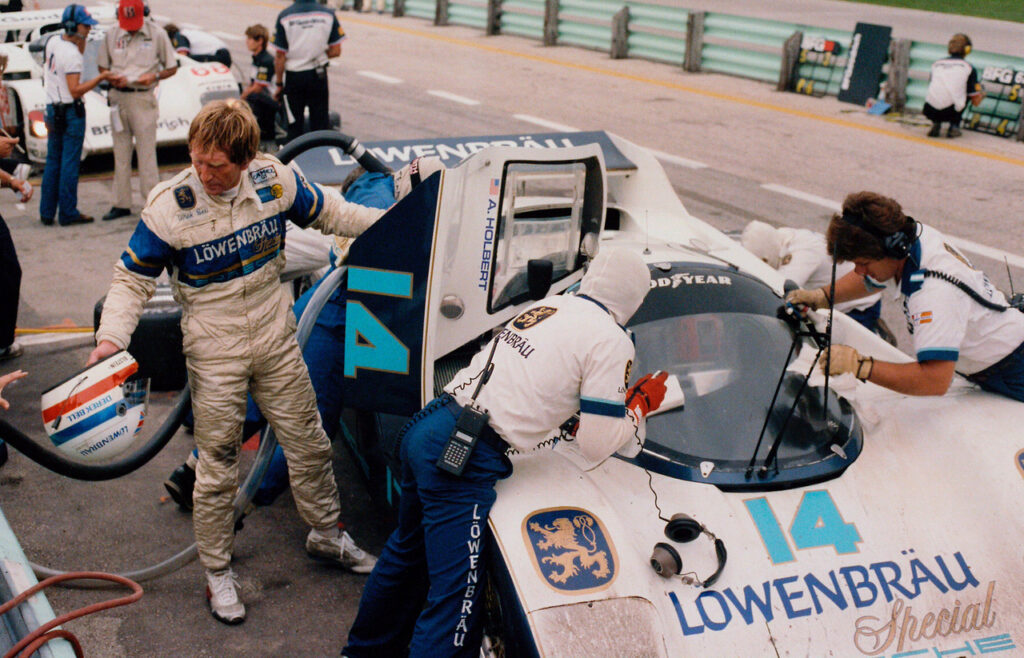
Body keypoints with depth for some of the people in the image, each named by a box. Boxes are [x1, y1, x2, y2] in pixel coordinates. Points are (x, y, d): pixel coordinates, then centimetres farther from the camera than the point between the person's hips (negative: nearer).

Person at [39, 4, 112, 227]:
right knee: (70, 164, -2)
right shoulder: (71, 54, -19)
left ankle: (46, 212, 17)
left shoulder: (53, 42, 7)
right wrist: (101, 77, -17)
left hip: (52, 109, 9)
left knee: (52, 161, 13)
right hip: (71, 112, -8)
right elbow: (76, 91, -22)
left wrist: (82, 38, 10)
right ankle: (68, 213, 3)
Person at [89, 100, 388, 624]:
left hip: (276, 338, 3)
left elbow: (327, 212, 9)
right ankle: (217, 572, 25)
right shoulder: (169, 207, -18)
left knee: (309, 444, 14)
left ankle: (326, 534, 38)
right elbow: (132, 277, -8)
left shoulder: (275, 179, -10)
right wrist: (111, 335, -21)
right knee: (217, 467, 5)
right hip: (214, 350, -3)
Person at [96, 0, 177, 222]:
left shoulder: (157, 35, -1)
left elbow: (172, 68, 3)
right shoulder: (112, 36, 6)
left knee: (147, 153, -4)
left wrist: (154, 76, -16)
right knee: (120, 154, 8)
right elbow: (102, 67, 14)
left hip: (143, 98, -4)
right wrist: (112, 78, -8)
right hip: (118, 98, 4)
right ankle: (121, 204, 14)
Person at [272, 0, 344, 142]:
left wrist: (279, 83, 0)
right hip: (319, 75, 1)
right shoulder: (328, 14, -7)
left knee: (294, 124, 11)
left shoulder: (284, 16, -12)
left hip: (294, 76, -1)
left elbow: (280, 56, -10)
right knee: (320, 121, 11)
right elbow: (336, 51, -4)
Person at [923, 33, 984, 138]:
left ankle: (935, 124, 13)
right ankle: (954, 126, 15)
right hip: (950, 112, -3)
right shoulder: (969, 68, 7)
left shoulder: (936, 64, 17)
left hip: (930, 111, 3)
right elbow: (976, 102, 9)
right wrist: (981, 93, 35)